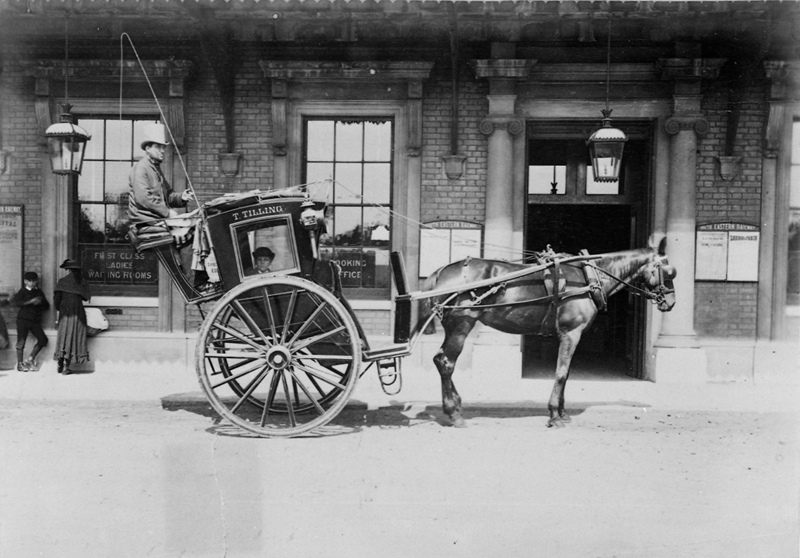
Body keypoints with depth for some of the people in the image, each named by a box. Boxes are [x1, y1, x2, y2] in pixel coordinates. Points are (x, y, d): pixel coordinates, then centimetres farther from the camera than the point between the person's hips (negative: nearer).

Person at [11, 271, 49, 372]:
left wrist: (39, 303, -7)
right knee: (21, 342, -1)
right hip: (23, 319, -5)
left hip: (35, 321, 5)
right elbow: (14, 302, -20)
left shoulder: (38, 292, 12)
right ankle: (20, 364, 10)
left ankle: (31, 359, 13)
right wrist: (31, 301, -24)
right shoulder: (22, 292, -3)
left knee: (43, 339, -3)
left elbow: (46, 305, 15)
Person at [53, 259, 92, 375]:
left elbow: (57, 298, -3)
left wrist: (57, 311, 8)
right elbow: (87, 297, 7)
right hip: (78, 313, 0)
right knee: (75, 337, 3)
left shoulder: (62, 281, -1)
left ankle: (60, 365, 8)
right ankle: (66, 366, -1)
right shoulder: (82, 282, 1)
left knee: (64, 336, 9)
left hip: (65, 312, 0)